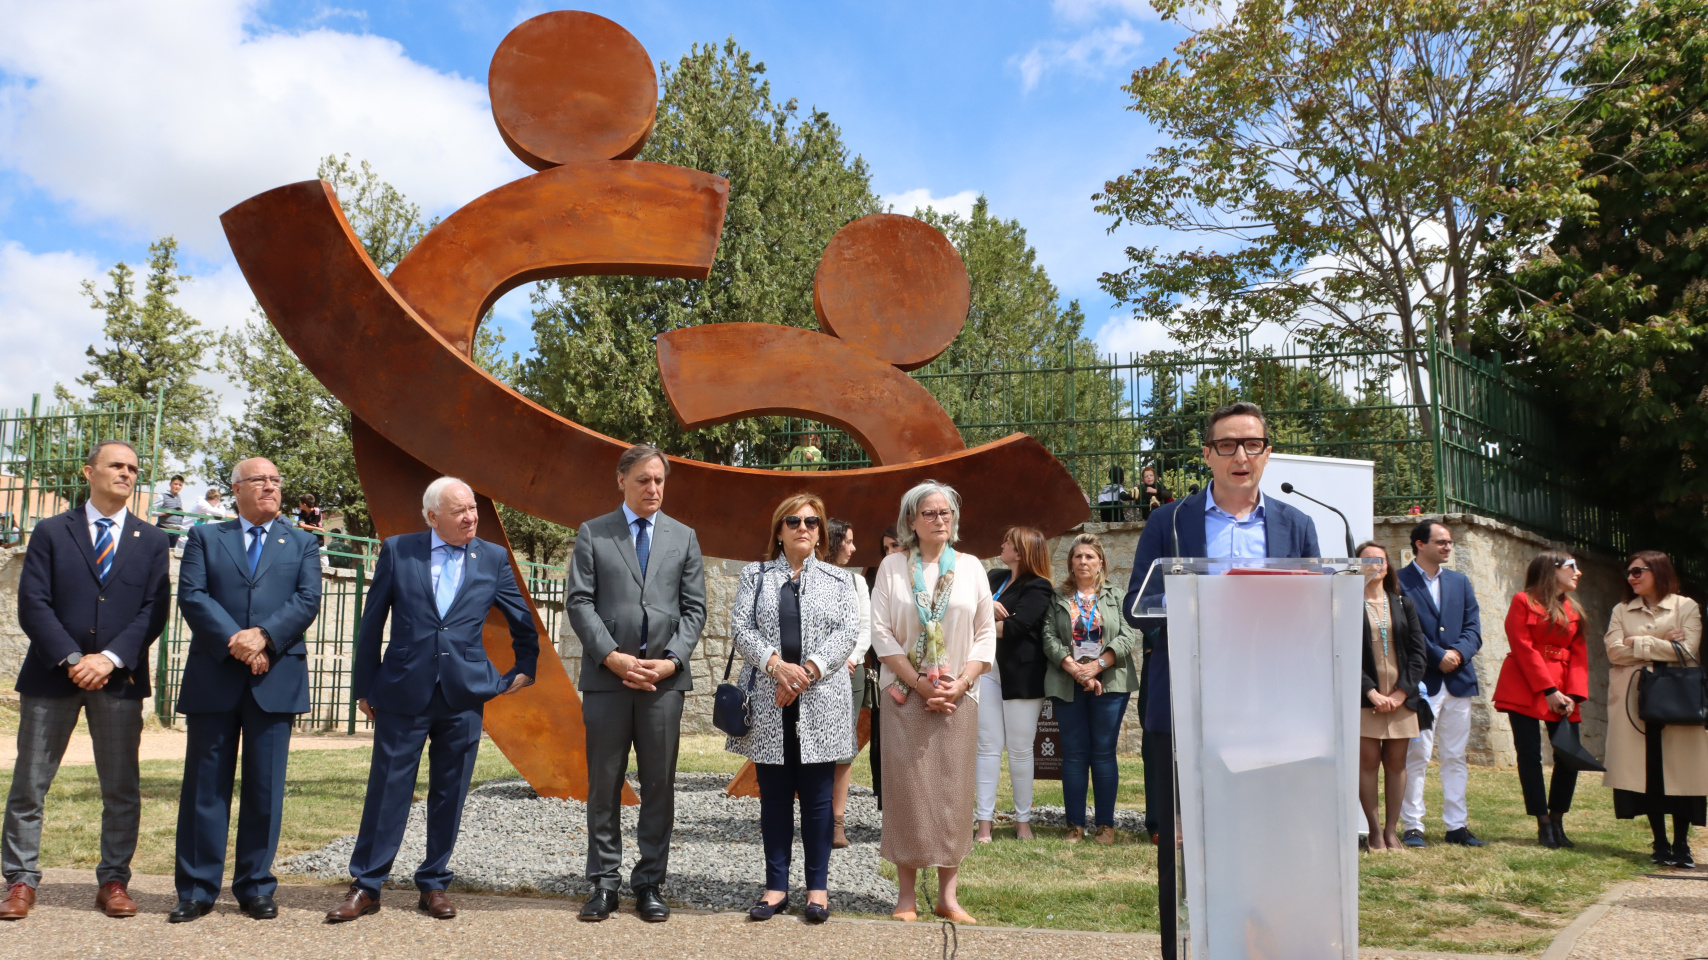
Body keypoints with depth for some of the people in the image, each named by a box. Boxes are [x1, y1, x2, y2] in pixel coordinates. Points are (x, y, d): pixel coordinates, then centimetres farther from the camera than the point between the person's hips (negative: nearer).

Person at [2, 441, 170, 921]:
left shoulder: (152, 541, 9)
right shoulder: (51, 533, 6)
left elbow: (154, 611, 1)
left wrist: (109, 659, -12)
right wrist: (71, 659, -14)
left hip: (120, 679, 1)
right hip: (51, 675, -1)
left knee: (121, 788, 3)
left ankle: (114, 882, 12)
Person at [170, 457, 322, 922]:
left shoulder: (302, 545, 14)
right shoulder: (205, 538, 12)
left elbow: (307, 600, 0)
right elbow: (192, 595, -1)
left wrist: (263, 635, -15)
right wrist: (234, 641, -14)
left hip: (275, 679, 0)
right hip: (213, 678, 0)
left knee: (266, 787, 3)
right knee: (205, 784, 3)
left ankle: (256, 887, 12)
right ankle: (197, 890, 10)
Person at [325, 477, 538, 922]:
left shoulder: (494, 558, 4)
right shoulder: (397, 550, 2)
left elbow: (524, 622, 16)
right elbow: (371, 623, 5)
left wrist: (524, 669, 15)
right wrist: (365, 686, 5)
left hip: (465, 696, 1)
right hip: (403, 692, -1)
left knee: (449, 794, 7)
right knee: (387, 790, 2)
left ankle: (434, 884, 19)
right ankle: (365, 886, 13)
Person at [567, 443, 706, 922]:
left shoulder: (684, 537, 13)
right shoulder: (593, 533, 7)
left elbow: (694, 608, 8)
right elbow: (580, 602, 0)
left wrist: (672, 660, -7)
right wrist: (612, 657, -12)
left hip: (664, 678, 1)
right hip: (607, 675, -1)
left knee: (659, 785, 4)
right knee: (604, 783, 4)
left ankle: (649, 883, 13)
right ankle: (604, 883, 13)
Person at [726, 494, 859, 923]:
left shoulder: (839, 579, 11)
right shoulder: (756, 576, 11)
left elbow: (848, 631, -1)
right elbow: (740, 627, 0)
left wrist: (809, 670, -14)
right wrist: (777, 666, -15)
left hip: (821, 703, -1)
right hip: (770, 702, 1)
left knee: (817, 795, 2)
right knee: (774, 795, 5)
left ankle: (818, 887, 10)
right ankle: (776, 887, 11)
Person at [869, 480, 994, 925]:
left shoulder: (970, 567, 8)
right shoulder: (893, 566, 4)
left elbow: (986, 633, 6)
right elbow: (881, 631, -2)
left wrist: (961, 684, -6)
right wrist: (920, 685, -9)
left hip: (957, 697, 1)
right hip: (905, 694, -1)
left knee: (953, 791, 1)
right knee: (907, 789, -2)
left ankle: (948, 895, 9)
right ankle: (907, 894, 6)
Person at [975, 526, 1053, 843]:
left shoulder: (1037, 588, -7)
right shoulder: (995, 577, 16)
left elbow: (1016, 626, -18)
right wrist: (986, 606, -10)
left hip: (1021, 675, -6)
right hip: (987, 669, 6)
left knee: (1020, 749, 1)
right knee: (988, 746, 3)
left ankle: (1023, 820, 13)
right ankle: (985, 821, 3)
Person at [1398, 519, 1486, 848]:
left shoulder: (1460, 582, 16)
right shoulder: (1400, 582, -3)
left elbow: (1473, 628, 9)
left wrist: (1457, 653, -10)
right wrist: (1438, 658, -13)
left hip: (1458, 681, 6)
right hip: (1421, 682, -6)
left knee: (1456, 758, 9)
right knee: (1416, 757, -4)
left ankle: (1457, 826, 15)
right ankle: (1412, 827, 2)